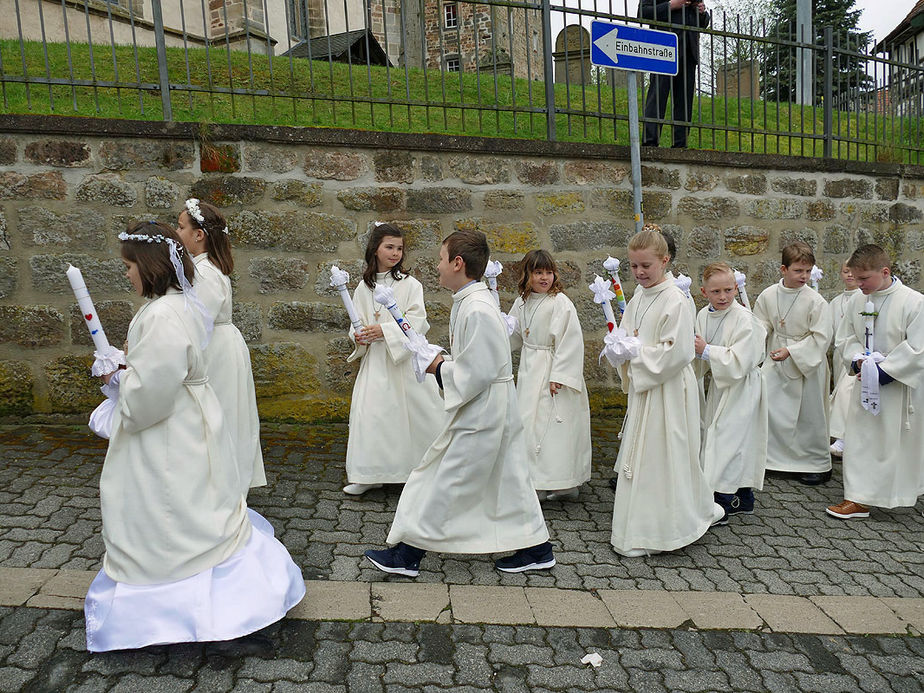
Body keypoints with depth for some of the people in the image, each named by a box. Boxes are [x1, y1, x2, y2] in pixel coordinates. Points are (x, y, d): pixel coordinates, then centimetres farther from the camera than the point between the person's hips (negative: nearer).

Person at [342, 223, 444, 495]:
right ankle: (369, 474, 11)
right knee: (370, 410, -1)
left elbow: (416, 321, -11)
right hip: (375, 360, 3)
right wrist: (360, 337, -10)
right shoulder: (364, 287, 8)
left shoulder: (410, 284, -2)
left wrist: (384, 330, -20)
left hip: (406, 357, -2)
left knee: (416, 411, 3)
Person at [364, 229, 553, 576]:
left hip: (479, 416, -10)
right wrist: (444, 361, 5)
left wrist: (440, 368, -11)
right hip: (493, 412, 10)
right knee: (507, 480, 16)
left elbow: (476, 373, -24)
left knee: (444, 482, 0)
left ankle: (407, 554, 12)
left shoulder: (476, 310, -23)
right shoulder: (471, 302, 10)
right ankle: (536, 549, 27)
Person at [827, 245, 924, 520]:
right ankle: (859, 499, 18)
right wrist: (858, 359, -11)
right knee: (859, 438, 7)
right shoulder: (856, 302, 1)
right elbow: (844, 338, 9)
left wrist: (883, 371, -21)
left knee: (899, 440, 3)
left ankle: (901, 492, 19)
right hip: (866, 383, 5)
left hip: (900, 384, -5)